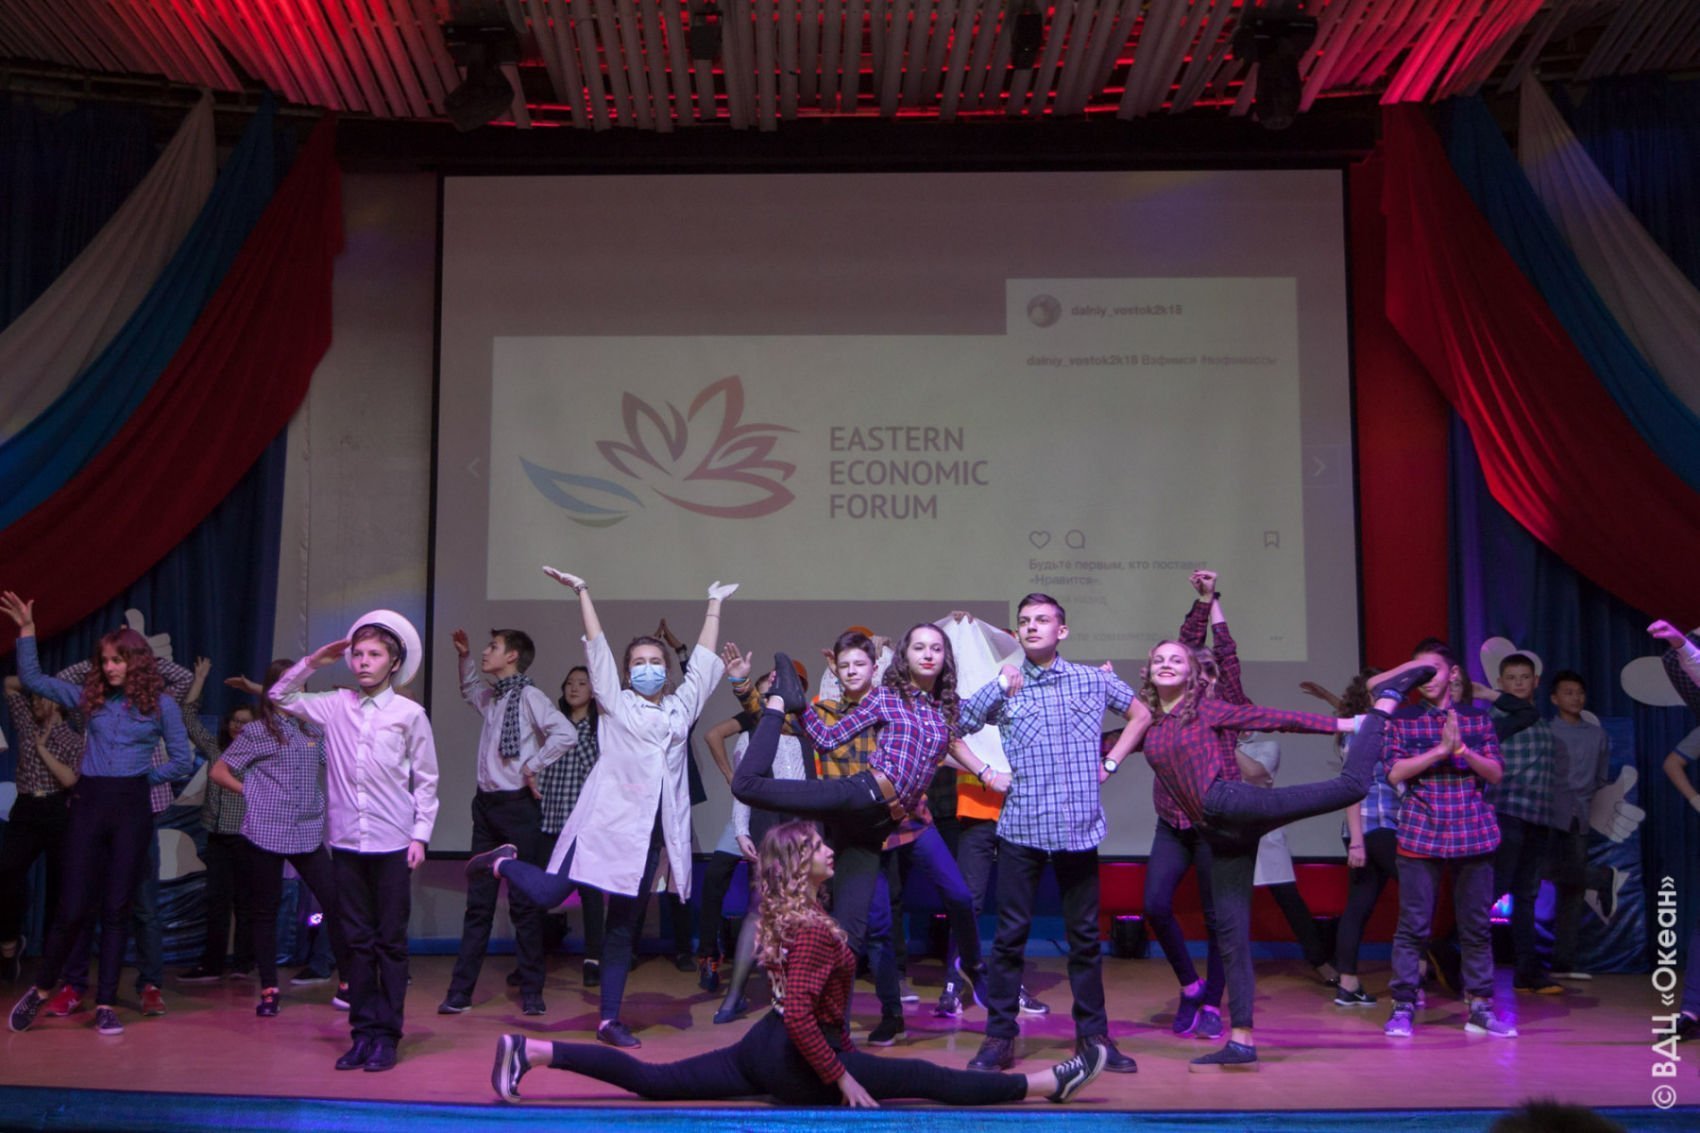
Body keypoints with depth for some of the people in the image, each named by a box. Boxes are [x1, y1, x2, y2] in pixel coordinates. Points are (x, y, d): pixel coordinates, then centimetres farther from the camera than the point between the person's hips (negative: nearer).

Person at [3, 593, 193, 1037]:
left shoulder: (161, 705, 2)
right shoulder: (90, 697, 8)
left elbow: (182, 761, 5)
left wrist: (142, 777, 3)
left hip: (132, 810, -1)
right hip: (88, 805, 1)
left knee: (116, 910, 3)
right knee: (73, 907, 0)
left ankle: (106, 1006, 10)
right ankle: (40, 990, 22)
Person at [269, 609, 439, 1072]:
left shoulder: (409, 714, -2)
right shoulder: (334, 706, 6)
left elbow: (426, 781, 2)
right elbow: (279, 695, 18)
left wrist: (420, 835, -3)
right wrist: (314, 660, 9)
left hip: (392, 846, -3)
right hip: (347, 843, 3)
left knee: (391, 942, 3)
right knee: (357, 941, 8)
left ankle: (386, 1035, 11)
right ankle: (363, 1032, 16)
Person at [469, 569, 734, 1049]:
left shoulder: (682, 706, 16)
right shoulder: (616, 702, 7)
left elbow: (703, 659, 23)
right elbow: (598, 646, 4)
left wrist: (714, 606, 28)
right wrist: (582, 591, 2)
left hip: (650, 829, 3)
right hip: (607, 819, -3)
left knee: (625, 927, 8)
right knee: (548, 894, -9)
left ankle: (610, 1019, 15)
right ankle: (503, 862, 22)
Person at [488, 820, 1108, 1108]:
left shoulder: (792, 917, 11)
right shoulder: (815, 929, -20)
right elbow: (800, 1013, -28)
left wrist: (846, 1053, 21)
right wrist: (842, 1077, -21)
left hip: (765, 1048, 9)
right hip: (795, 1065, -9)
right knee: (931, 1079, -7)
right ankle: (1049, 1083, -3)